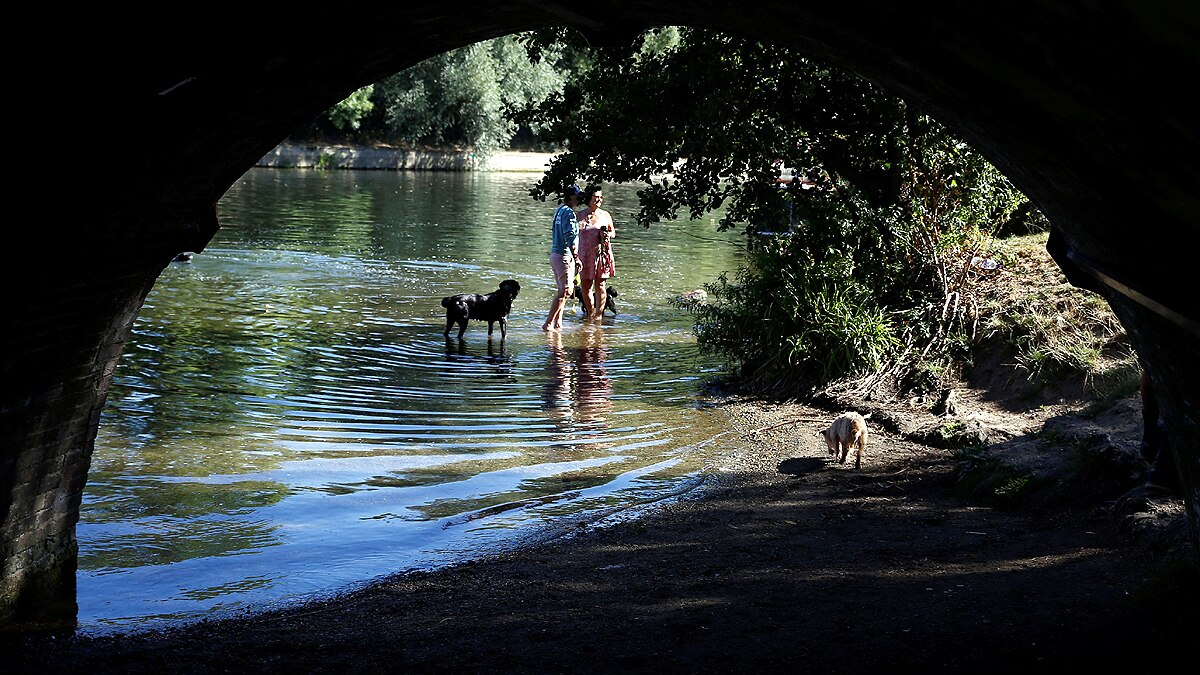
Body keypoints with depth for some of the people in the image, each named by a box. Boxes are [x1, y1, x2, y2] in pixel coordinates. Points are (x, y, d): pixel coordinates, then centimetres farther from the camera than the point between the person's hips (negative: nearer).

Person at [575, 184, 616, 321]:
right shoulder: (580, 215, 4)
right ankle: (590, 313, 20)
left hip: (602, 254, -1)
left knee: (600, 285, -1)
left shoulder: (605, 215, 5)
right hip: (585, 255, 1)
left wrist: (608, 235, -6)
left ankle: (599, 314, 6)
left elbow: (613, 232, 13)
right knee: (586, 285, 6)